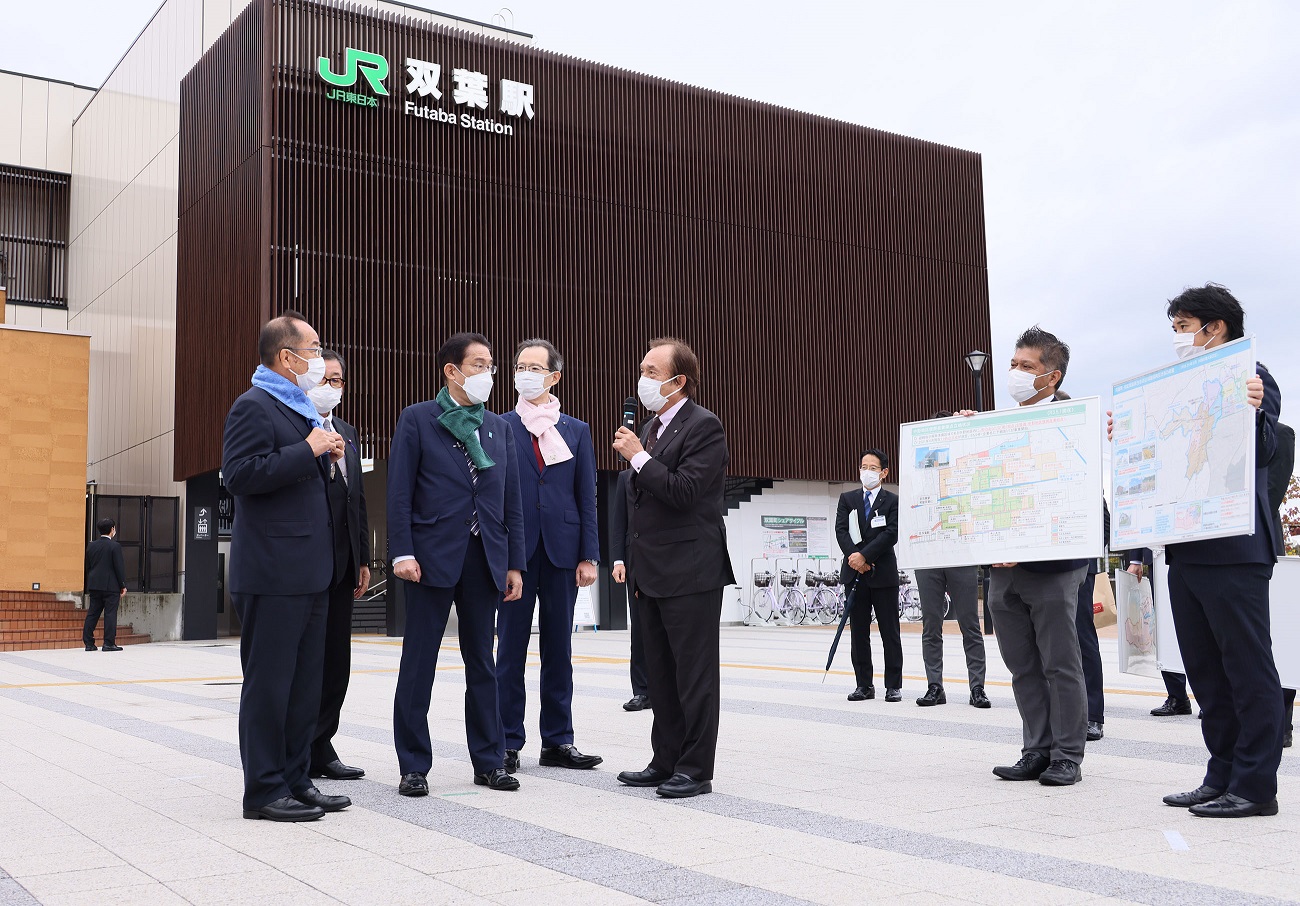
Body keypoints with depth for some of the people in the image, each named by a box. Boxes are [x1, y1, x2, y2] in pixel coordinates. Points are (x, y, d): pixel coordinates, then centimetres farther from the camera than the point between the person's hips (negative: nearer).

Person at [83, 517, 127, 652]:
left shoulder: (91, 546, 8)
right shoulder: (115, 546, -10)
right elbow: (119, 567, -10)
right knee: (110, 614, -3)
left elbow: (87, 566, 13)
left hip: (94, 585, 6)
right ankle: (109, 643, -5)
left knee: (92, 613, 9)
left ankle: (88, 643, 8)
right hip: (111, 585, -5)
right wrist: (123, 586, -3)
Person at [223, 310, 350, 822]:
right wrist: (308, 451, -19)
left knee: (306, 681, 12)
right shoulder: (254, 407, -9)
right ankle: (264, 790, 6)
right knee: (269, 683, -2)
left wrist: (326, 461, 10)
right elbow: (240, 475, -20)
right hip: (273, 572, -10)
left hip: (310, 572, 10)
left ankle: (295, 779, 21)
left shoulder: (302, 410, 20)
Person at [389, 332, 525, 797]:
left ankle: (489, 761, 19)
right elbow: (399, 491, -5)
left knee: (482, 663, 11)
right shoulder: (417, 420, 1)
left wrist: (514, 563, 8)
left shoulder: (499, 428, 14)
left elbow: (511, 500, 13)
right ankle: (414, 766, 11)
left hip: (484, 560, 4)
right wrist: (402, 553, -14)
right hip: (432, 557, -4)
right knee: (418, 665, 2)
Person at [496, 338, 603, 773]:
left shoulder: (577, 431, 10)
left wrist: (589, 555, 0)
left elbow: (587, 496, 7)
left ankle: (557, 742, 15)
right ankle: (508, 742, 10)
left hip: (562, 551, 2)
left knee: (558, 648, 7)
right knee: (511, 647, 2)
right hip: (514, 551, -2)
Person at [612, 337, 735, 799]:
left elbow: (684, 492, -22)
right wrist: (635, 564, 19)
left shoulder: (704, 426, -11)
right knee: (661, 674, 14)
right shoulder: (652, 428, 17)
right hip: (653, 574, 9)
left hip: (691, 574, -9)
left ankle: (696, 769, 7)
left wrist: (638, 456, -16)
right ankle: (666, 761, 23)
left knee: (695, 674, -1)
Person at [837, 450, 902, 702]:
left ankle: (893, 686, 8)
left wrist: (864, 555, -17)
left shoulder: (893, 501, 1)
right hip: (854, 574, 3)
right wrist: (854, 556, -14)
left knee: (890, 632, 2)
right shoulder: (847, 499, 10)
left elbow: (891, 534, -10)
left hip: (883, 573, -3)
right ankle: (864, 684, 14)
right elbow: (841, 531, 0)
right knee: (858, 632, 6)